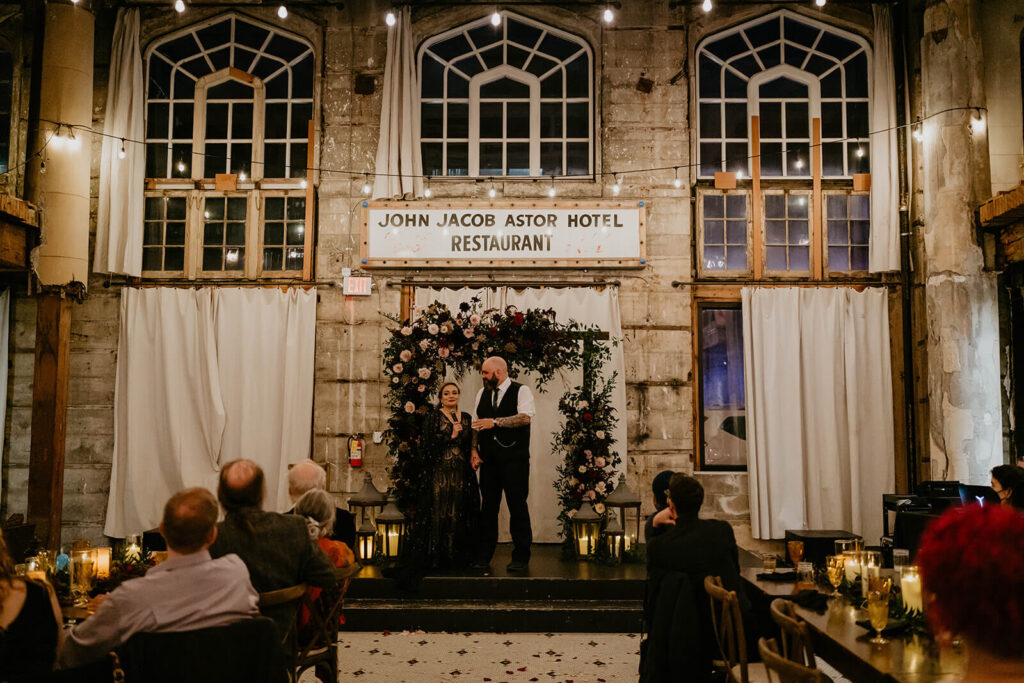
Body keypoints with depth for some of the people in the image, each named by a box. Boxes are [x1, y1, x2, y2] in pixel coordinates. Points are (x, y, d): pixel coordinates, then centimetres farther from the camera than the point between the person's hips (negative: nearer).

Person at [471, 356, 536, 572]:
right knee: (488, 506, 7)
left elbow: (525, 417, -17)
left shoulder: (521, 391, -1)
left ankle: (521, 557, 7)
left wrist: (495, 422, -20)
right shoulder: (482, 393, 15)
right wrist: (474, 449, 4)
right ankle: (483, 556, 15)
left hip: (514, 459, -5)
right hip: (488, 459, 5)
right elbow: (475, 423, 15)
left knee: (517, 506, -2)